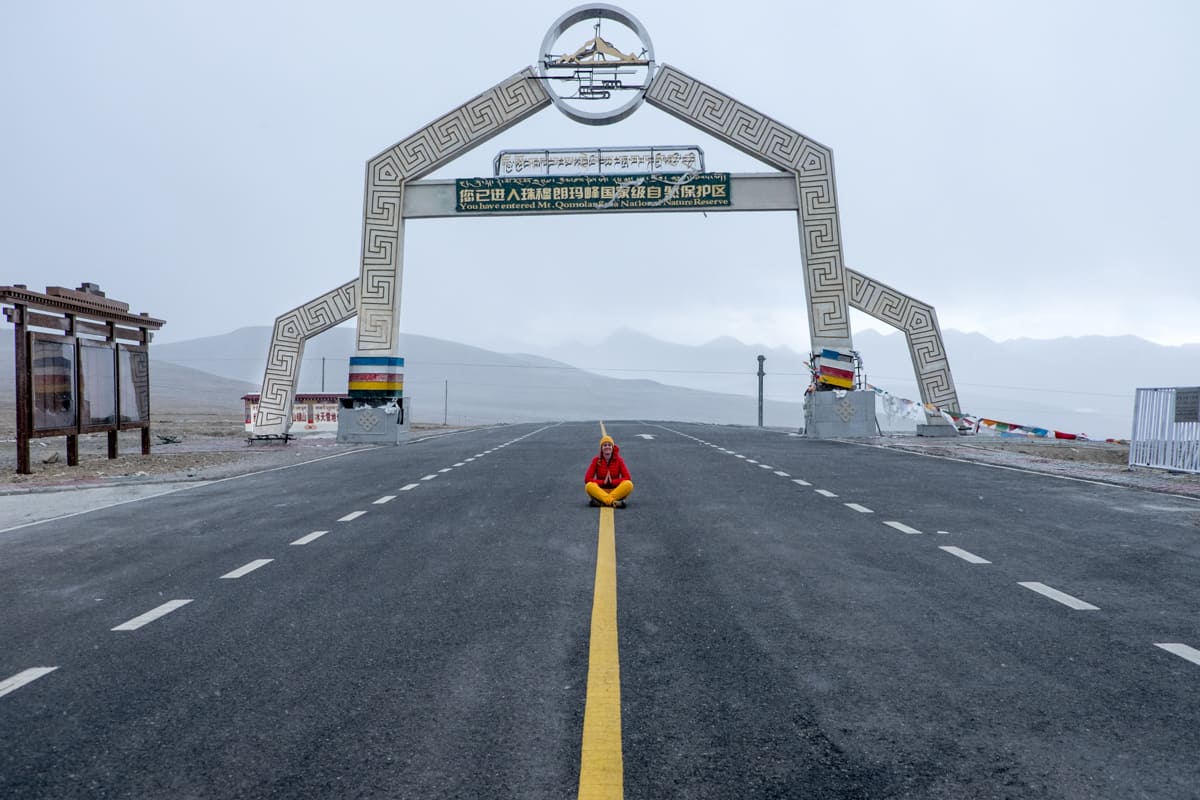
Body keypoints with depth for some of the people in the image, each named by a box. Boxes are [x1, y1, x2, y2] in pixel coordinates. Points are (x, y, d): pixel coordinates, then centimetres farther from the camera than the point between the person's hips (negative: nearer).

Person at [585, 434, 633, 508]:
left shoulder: (619, 460, 1)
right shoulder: (596, 460, 1)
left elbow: (627, 478, -6)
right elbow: (587, 479, -6)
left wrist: (612, 481, -17)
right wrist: (603, 482, -17)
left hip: (616, 491, 1)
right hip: (600, 491, -1)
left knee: (629, 484, -29)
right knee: (589, 486, -30)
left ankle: (599, 502, -36)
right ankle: (613, 501, -42)